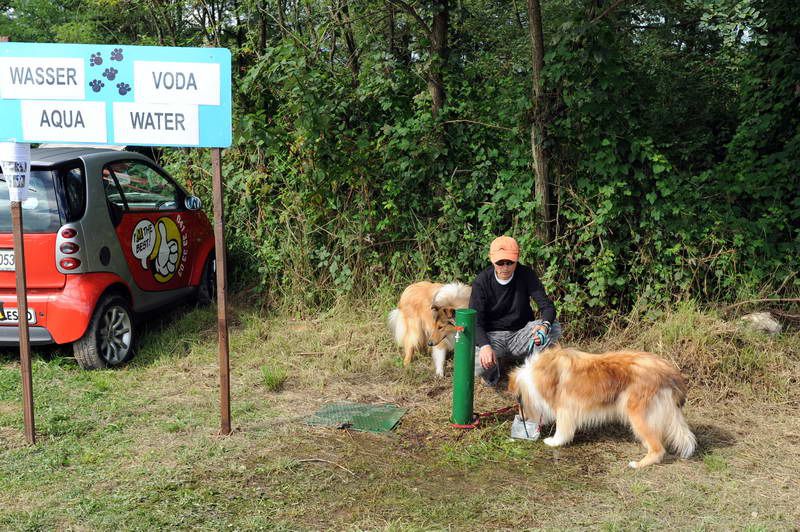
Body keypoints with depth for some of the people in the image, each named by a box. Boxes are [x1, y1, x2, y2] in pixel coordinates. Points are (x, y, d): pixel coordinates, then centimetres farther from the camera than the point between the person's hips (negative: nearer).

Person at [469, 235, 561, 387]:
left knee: (554, 328, -26)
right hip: (493, 336, -2)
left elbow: (547, 306, -12)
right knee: (478, 364, -34)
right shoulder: (481, 282, -11)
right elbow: (475, 320, -15)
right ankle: (500, 364, 4)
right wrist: (484, 345, -36)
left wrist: (544, 325, -37)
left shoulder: (526, 275, -8)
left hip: (521, 334, 2)